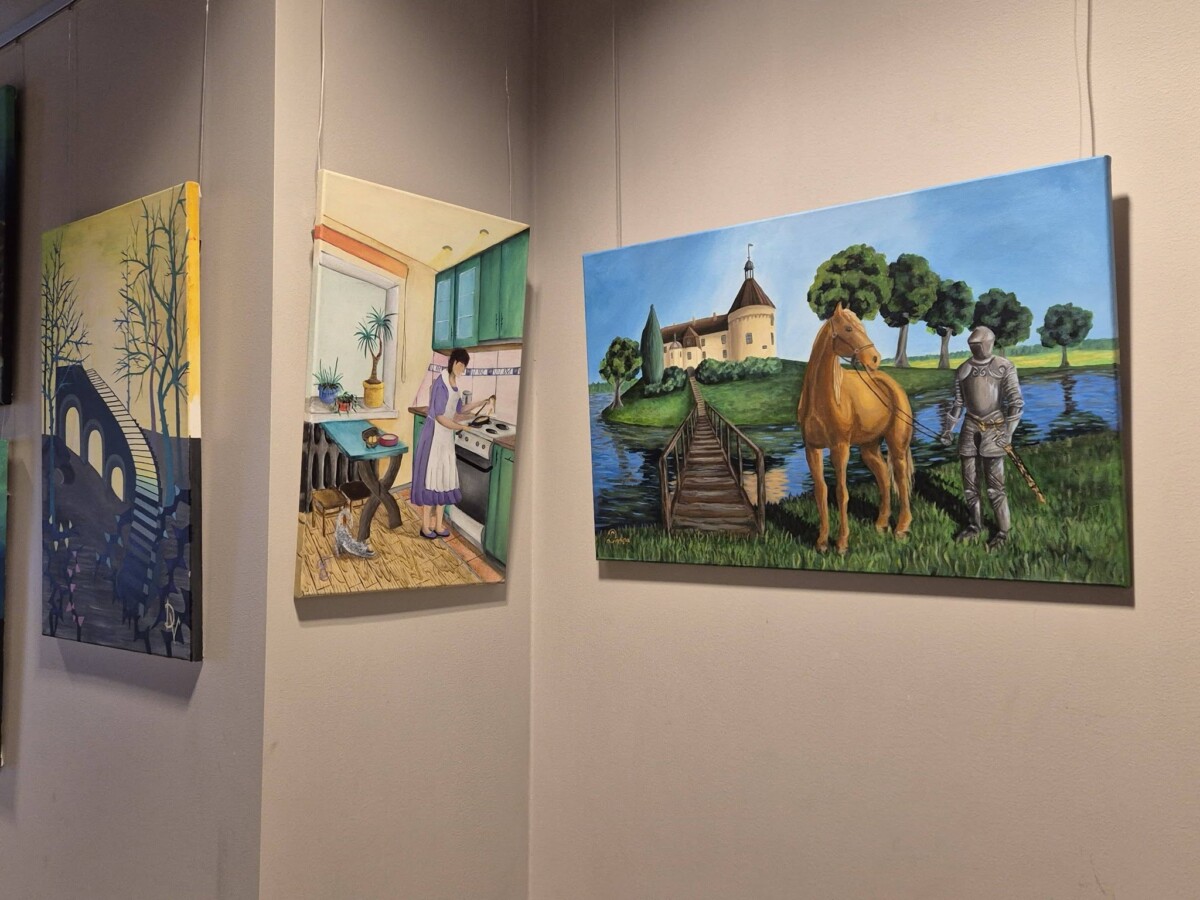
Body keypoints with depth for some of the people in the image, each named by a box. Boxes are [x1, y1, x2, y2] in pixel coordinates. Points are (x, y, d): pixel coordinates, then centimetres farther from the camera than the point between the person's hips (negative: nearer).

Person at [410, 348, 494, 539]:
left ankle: (438, 524, 19)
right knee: (431, 475, -1)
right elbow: (439, 416, -20)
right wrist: (461, 427, -17)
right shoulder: (441, 383, -18)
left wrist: (480, 404, 12)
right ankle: (425, 525, 8)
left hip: (447, 435, 9)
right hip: (435, 434, -9)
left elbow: (457, 411, 15)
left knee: (444, 477, 11)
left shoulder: (454, 382, 8)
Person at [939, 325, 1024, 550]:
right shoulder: (963, 370, 10)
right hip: (970, 428, 4)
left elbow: (1016, 401, -7)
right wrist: (948, 429, 14)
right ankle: (975, 525, 25)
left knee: (994, 485, -5)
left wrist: (1008, 432, -15)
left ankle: (1003, 531, 7)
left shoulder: (1004, 367, -3)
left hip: (994, 428, -4)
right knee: (969, 482, 9)